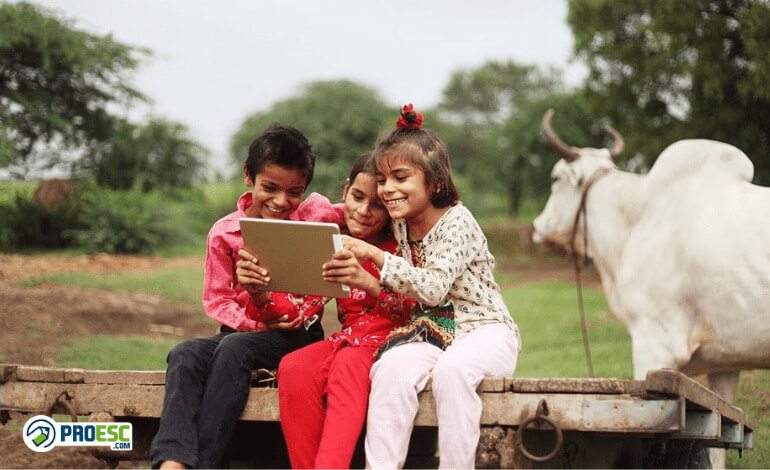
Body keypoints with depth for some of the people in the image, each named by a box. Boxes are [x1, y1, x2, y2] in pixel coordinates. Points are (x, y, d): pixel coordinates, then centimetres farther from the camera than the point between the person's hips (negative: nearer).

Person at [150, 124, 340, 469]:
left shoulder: (316, 213, -2)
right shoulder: (224, 233, 1)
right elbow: (216, 299, 4)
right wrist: (257, 321, -13)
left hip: (298, 334, -3)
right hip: (245, 328, 3)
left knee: (235, 348, -33)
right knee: (186, 354, -26)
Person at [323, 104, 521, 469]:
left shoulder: (457, 221, -13)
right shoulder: (401, 224, 7)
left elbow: (433, 288, -25)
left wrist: (374, 255, -28)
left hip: (485, 328, -5)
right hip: (434, 332, 5)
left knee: (451, 367, -36)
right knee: (392, 366, -26)